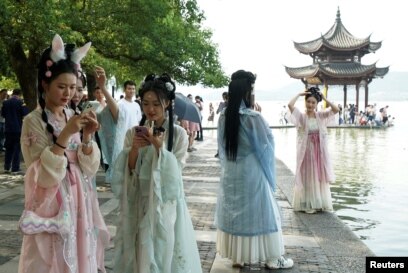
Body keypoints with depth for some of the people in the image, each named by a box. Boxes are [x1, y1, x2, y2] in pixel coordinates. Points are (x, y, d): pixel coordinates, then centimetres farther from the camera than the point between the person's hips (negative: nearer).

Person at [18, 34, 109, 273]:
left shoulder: (74, 117, 6)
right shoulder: (34, 121, -10)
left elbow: (89, 168, 3)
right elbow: (44, 176, -18)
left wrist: (87, 137, -13)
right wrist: (65, 135, -24)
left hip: (79, 202, 5)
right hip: (52, 204, -5)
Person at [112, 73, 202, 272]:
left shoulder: (178, 134, -6)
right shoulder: (133, 133, 2)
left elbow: (174, 174, -9)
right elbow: (127, 174, 0)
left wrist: (159, 146, -21)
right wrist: (134, 149, -17)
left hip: (166, 205, -2)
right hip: (138, 205, 2)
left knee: (164, 255, 5)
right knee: (138, 255, 10)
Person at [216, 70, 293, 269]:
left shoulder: (223, 118, -2)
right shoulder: (253, 118, -19)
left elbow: (222, 147, 8)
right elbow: (267, 144, -7)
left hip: (230, 174, 5)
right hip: (251, 174, -5)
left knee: (234, 212, 14)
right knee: (260, 214, 7)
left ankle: (237, 256, 23)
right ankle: (272, 258, 19)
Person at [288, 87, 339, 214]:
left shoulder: (321, 116, 3)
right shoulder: (301, 116, -6)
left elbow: (336, 109, -9)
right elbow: (290, 105, -22)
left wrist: (324, 98, -7)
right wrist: (299, 94, -9)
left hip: (319, 151, 3)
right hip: (306, 151, -3)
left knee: (320, 177, 10)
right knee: (307, 177, 4)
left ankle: (319, 203, 22)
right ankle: (308, 205, 11)